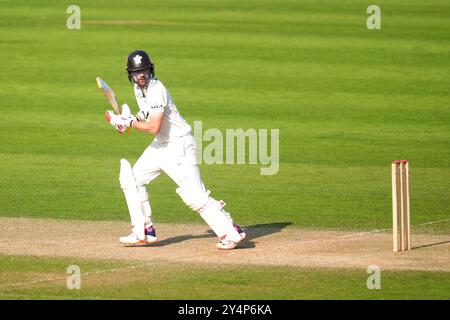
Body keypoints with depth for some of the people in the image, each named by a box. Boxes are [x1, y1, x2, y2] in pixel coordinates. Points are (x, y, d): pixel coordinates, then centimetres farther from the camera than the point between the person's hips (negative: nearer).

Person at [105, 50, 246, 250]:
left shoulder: (156, 90, -23)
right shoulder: (139, 87, 7)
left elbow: (154, 128, -28)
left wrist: (130, 123, -16)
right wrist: (134, 119, 2)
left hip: (180, 144, -10)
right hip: (160, 145, 10)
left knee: (194, 196, -15)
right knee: (131, 179, 8)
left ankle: (231, 233, -10)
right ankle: (144, 232, 13)